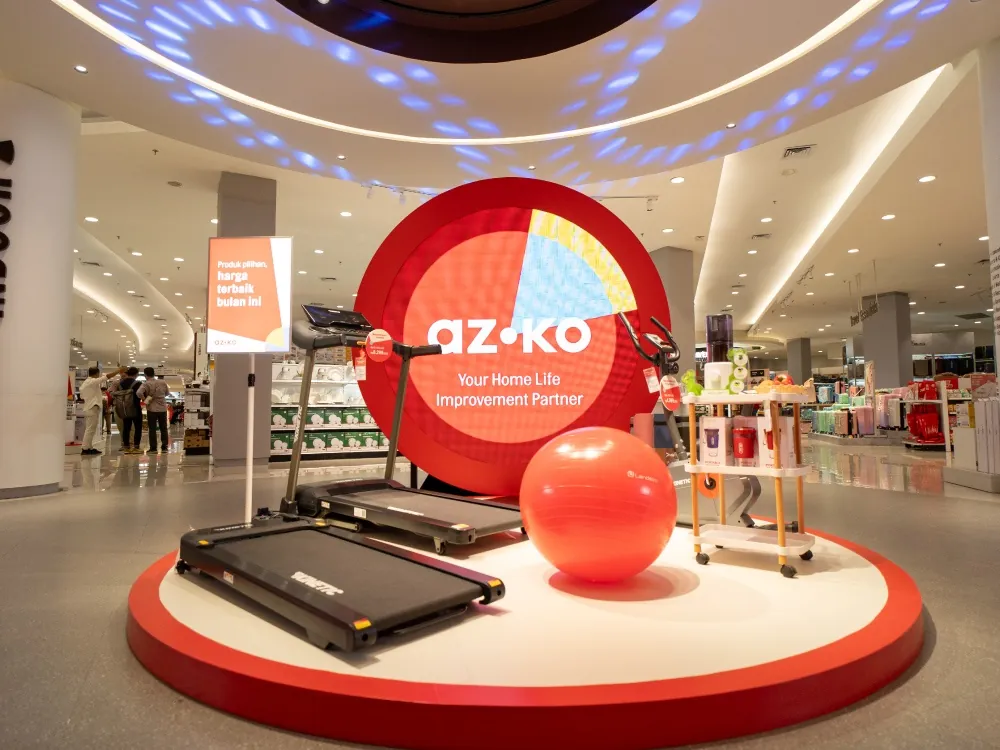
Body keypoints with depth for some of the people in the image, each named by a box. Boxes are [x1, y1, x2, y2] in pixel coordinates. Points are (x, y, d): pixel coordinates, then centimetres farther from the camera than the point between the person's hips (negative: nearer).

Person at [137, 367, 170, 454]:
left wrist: (144, 399, -11)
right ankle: (164, 447, 11)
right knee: (163, 429, 10)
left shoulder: (146, 384, -11)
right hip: (163, 408, 3)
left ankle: (153, 448, 5)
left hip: (152, 409, -3)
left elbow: (139, 393, -26)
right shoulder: (163, 382, 2)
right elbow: (167, 392, 16)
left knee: (152, 429, 4)